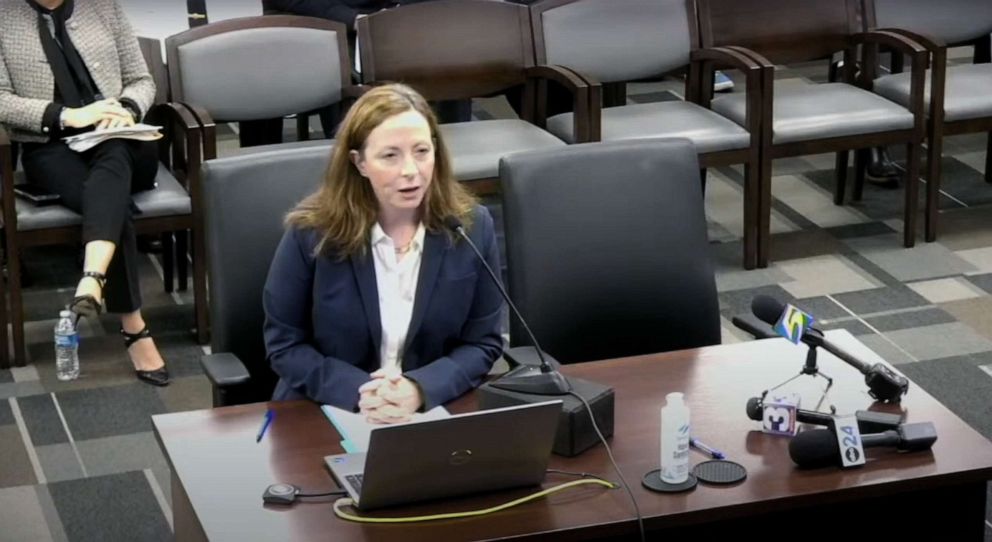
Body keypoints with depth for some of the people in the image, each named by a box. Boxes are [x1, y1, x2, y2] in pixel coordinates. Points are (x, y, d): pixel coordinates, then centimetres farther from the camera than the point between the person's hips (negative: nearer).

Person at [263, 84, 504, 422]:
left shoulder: (472, 227, -3)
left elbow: (483, 343, 2)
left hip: (434, 413, 1)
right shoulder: (311, 232, -8)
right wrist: (357, 392, -17)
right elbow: (284, 344, -2)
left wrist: (421, 389, -16)